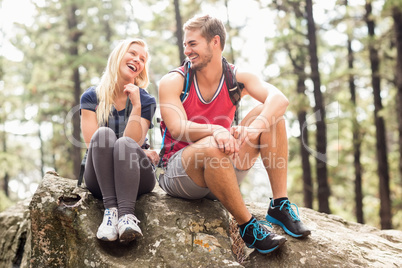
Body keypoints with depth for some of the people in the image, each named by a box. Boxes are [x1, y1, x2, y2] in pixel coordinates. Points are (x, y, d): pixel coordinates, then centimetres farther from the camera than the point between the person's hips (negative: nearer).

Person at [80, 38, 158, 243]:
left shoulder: (146, 101, 7)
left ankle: (127, 214, -47)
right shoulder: (91, 97, 6)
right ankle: (110, 208, -37)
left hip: (135, 178, 0)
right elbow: (93, 143, -6)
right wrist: (142, 153, -11)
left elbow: (133, 142, -7)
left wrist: (136, 106, -13)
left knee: (124, 144, -32)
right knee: (104, 134, -28)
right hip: (99, 178, 0)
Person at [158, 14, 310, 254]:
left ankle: (280, 205, -16)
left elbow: (279, 99, -19)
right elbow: (177, 129, -24)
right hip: (179, 170, -3)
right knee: (211, 147, -38)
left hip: (223, 169, 4)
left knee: (269, 114, -13)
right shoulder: (173, 82, -8)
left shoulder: (237, 78, -1)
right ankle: (248, 226, -24)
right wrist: (216, 130, -43)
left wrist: (254, 128, -40)